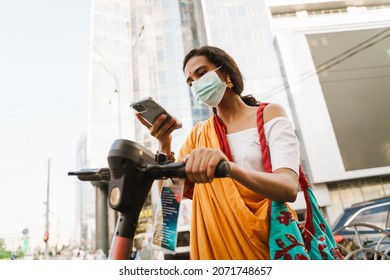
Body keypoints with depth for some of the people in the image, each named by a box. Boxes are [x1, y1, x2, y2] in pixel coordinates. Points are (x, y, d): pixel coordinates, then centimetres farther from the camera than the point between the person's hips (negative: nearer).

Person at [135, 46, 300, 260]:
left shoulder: (269, 114, 2)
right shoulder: (198, 134, 11)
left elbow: (289, 188, -15)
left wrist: (230, 168, -32)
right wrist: (164, 144, -10)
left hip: (267, 240, -2)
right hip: (217, 243, 3)